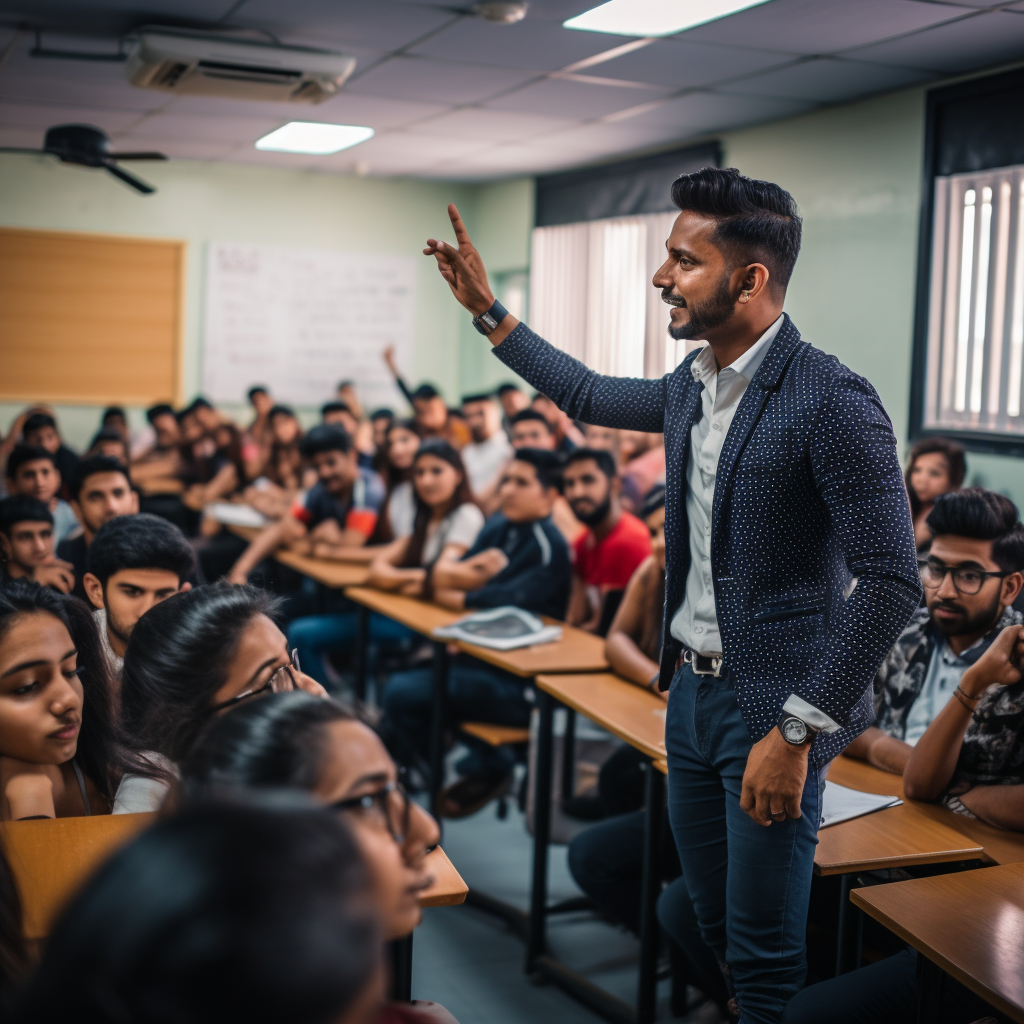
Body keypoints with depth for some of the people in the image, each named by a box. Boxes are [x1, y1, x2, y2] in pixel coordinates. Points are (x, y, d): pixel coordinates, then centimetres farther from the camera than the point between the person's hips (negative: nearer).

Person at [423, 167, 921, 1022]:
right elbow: (587, 396, 27)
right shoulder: (691, 389, 6)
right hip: (692, 689, 8)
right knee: (717, 932, 18)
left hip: (770, 706, -8)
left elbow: (892, 583, -21)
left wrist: (797, 731, -22)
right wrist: (486, 311, 25)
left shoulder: (832, 402, -19)